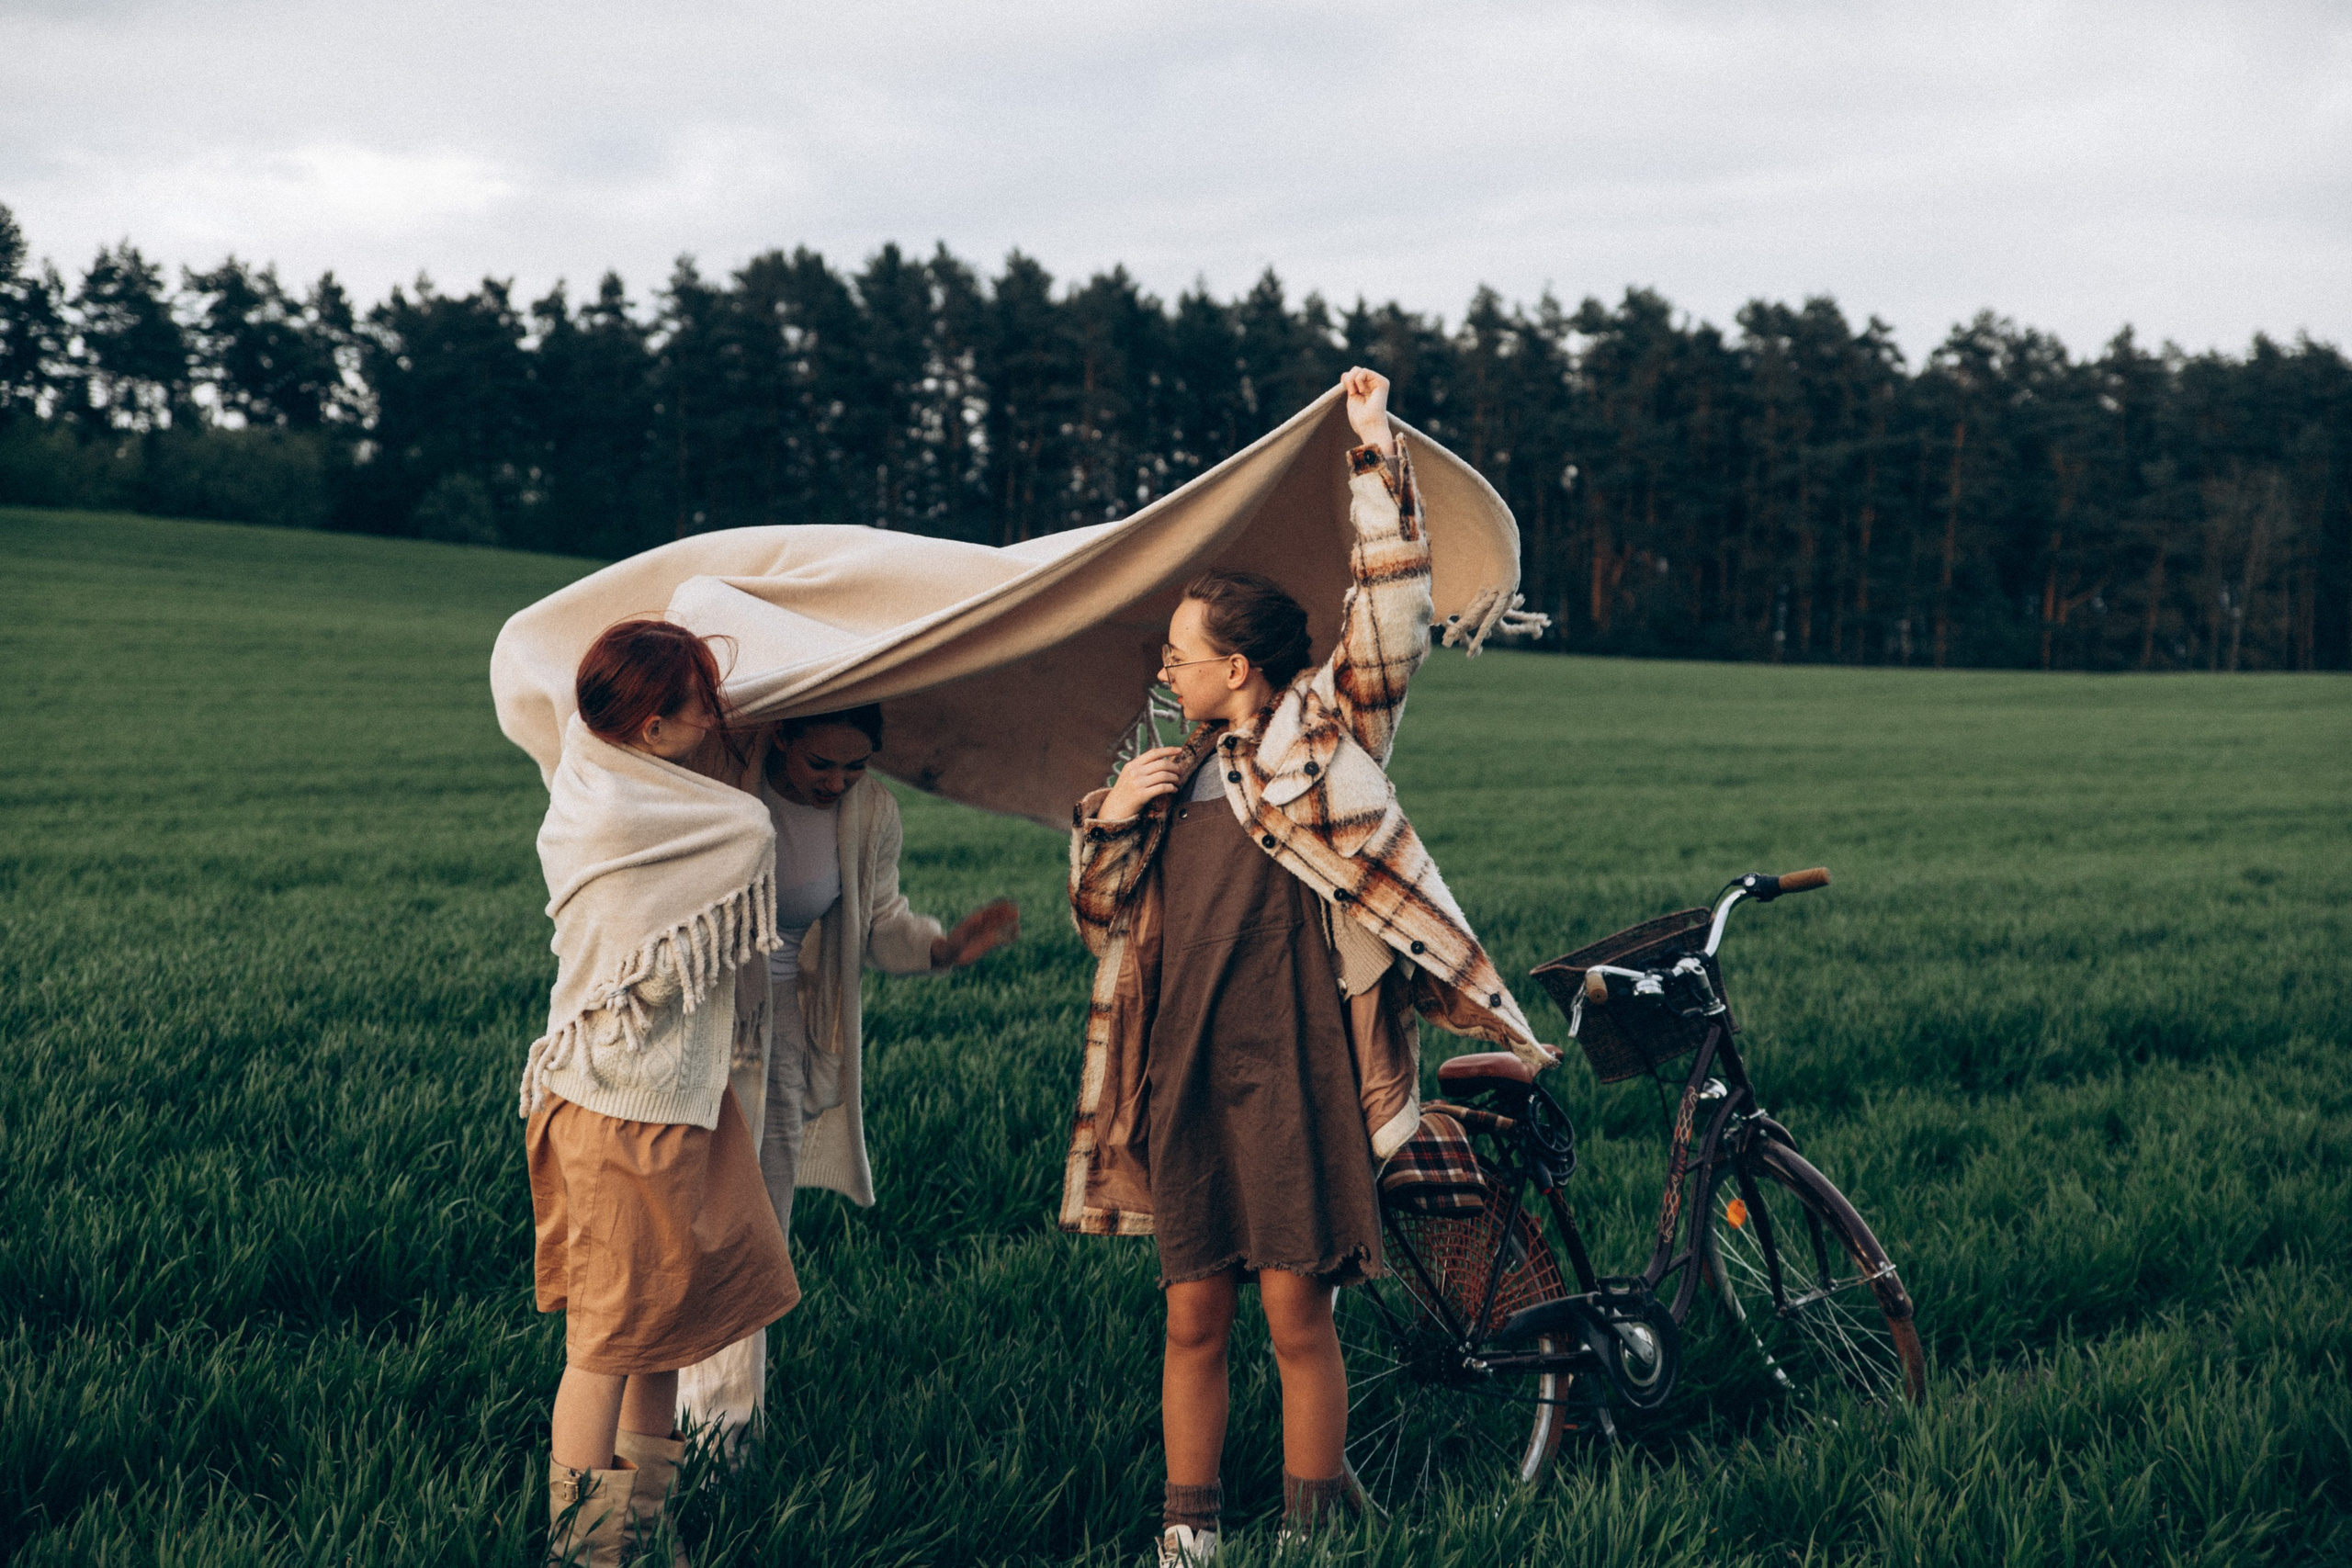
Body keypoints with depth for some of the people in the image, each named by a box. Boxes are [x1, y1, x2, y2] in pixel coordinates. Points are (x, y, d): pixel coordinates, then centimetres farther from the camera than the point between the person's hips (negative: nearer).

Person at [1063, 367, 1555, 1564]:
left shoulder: (1324, 734, 1)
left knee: (1296, 1312, -3)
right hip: (1184, 1076, 5)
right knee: (1193, 1316, 8)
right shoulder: (1181, 771, 17)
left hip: (1295, 1074, -5)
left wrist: (1374, 453, -8)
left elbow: (1393, 613, -10)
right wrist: (1108, 818, 4)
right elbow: (1102, 915, 23)